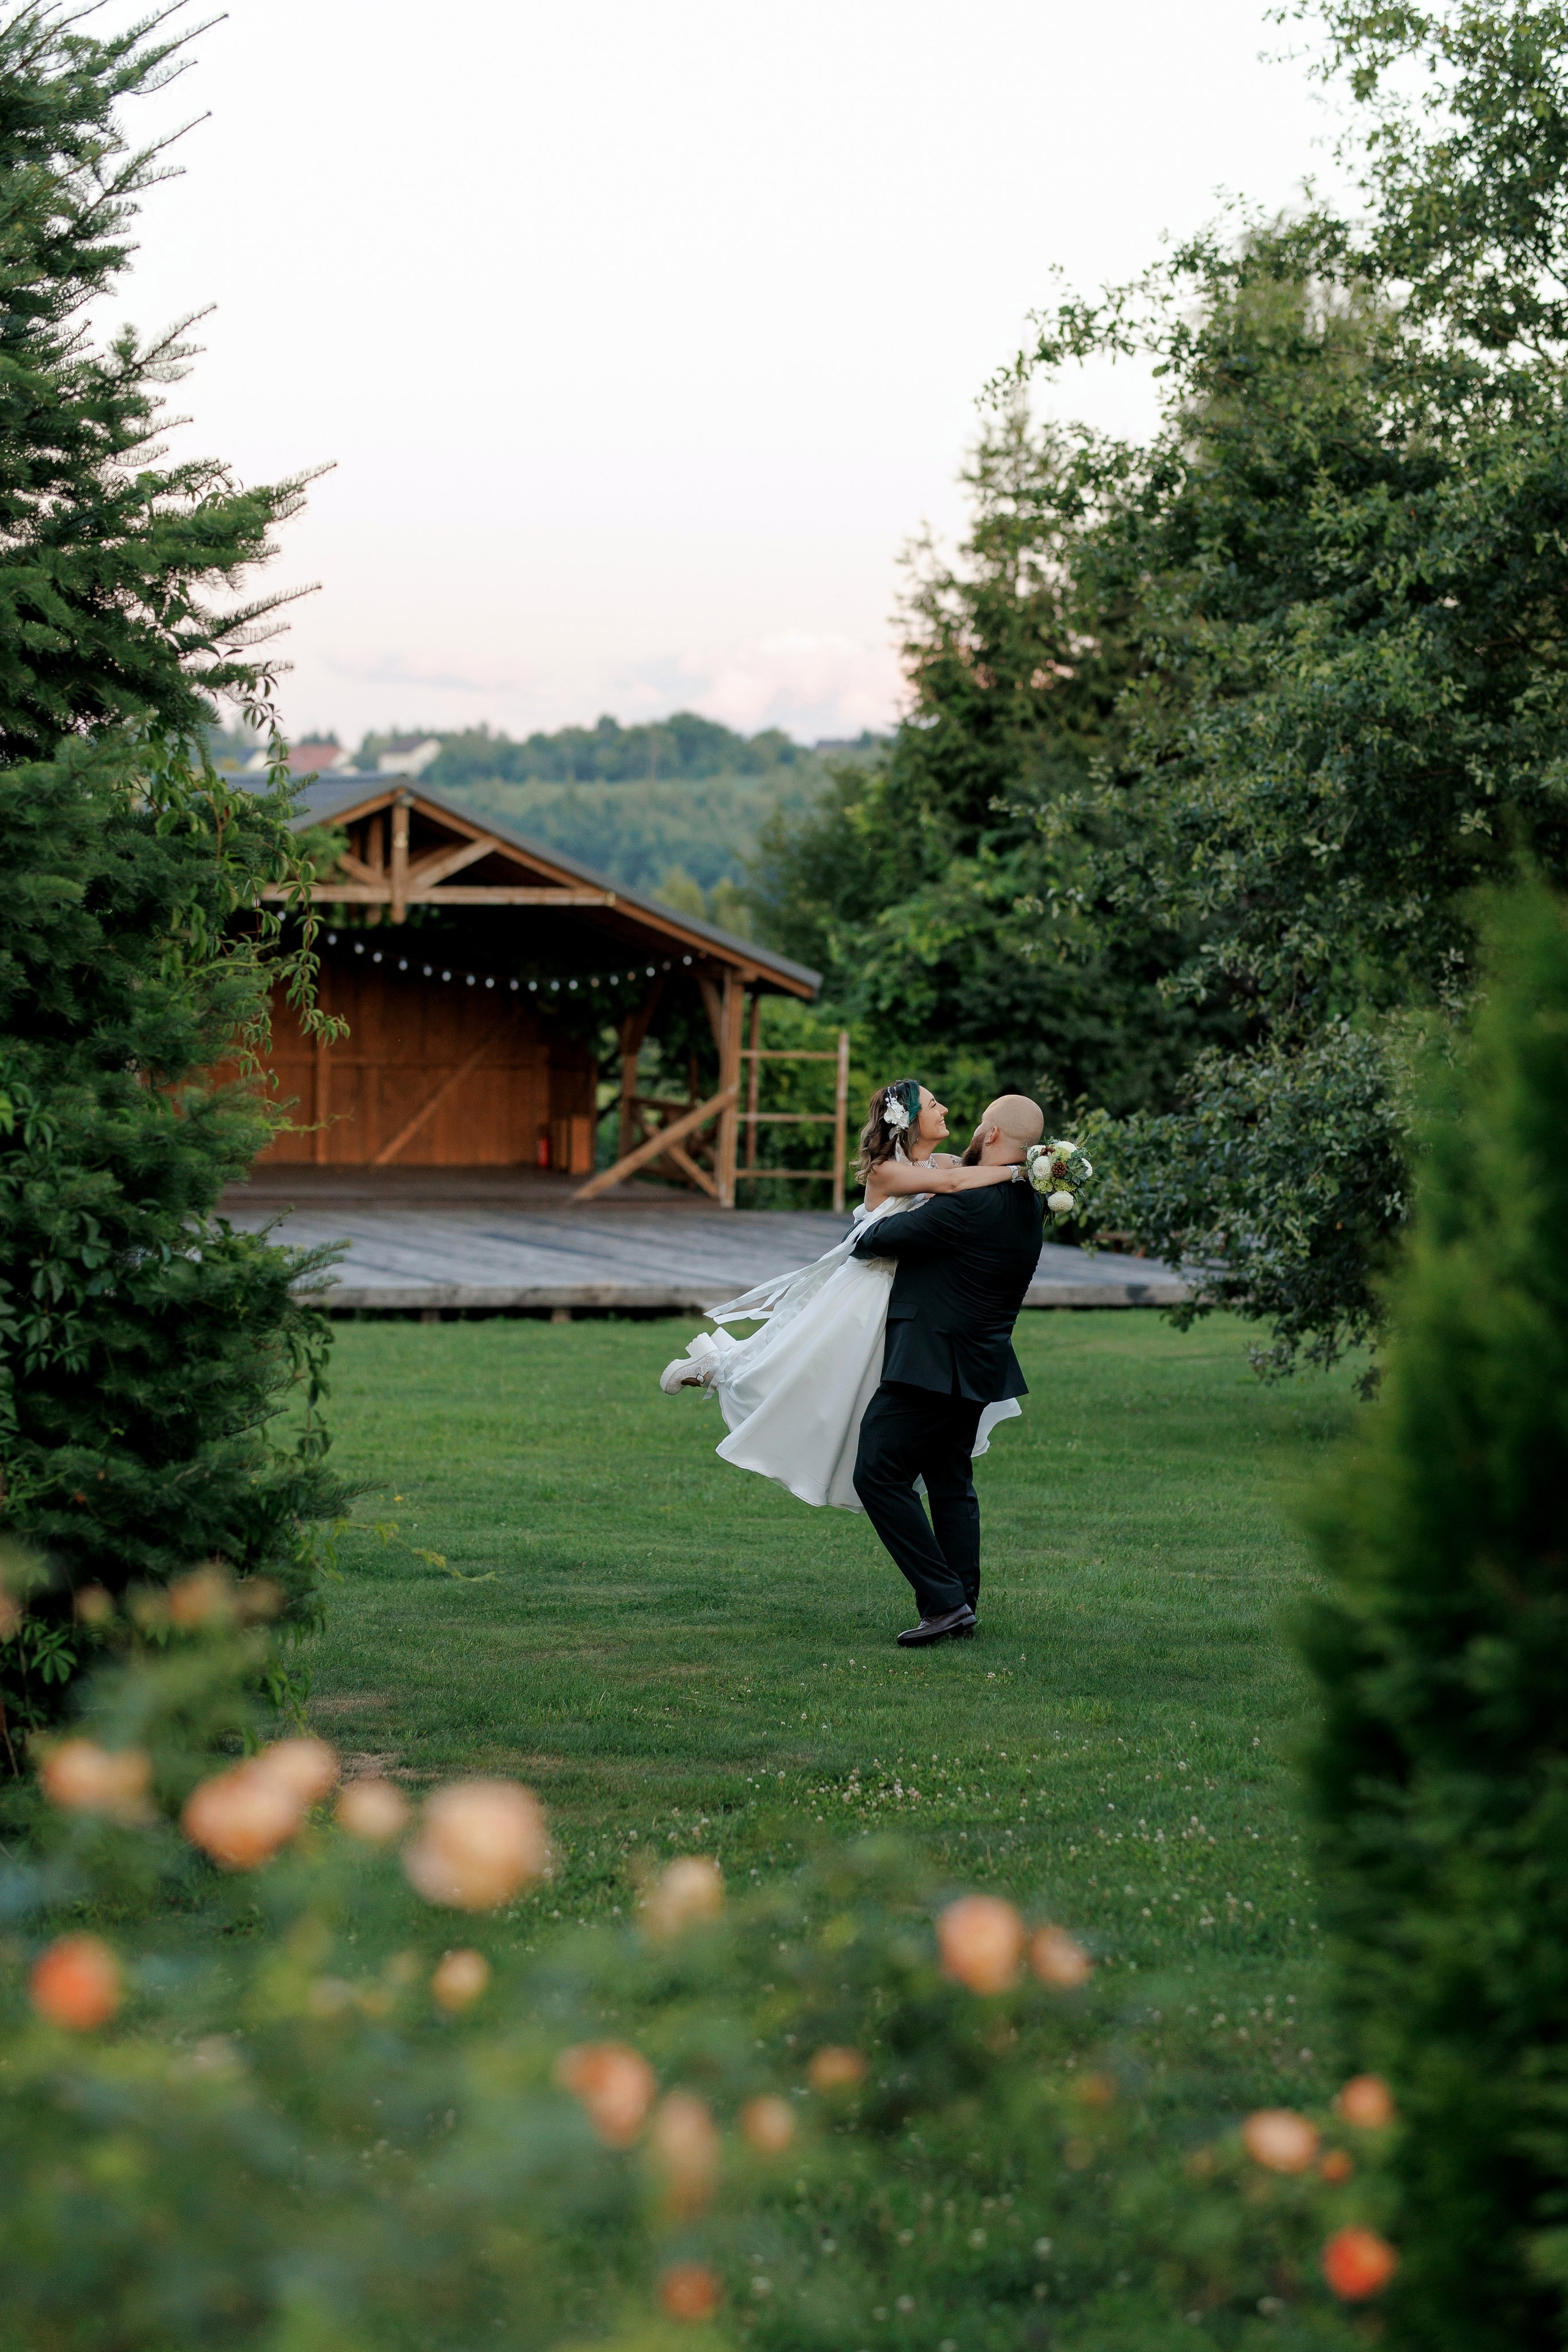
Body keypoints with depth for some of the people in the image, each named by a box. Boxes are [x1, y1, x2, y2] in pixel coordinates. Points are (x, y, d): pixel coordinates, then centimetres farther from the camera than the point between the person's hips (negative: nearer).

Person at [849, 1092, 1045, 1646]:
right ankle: (962, 1606, 21)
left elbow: (884, 1239, -10)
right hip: (978, 1367, 10)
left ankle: (945, 1601, -10)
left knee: (880, 1476, -7)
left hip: (932, 1365, -10)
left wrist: (862, 1239, 10)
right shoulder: (1029, 1205, 5)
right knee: (950, 1482, 18)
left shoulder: (972, 1205, -22)